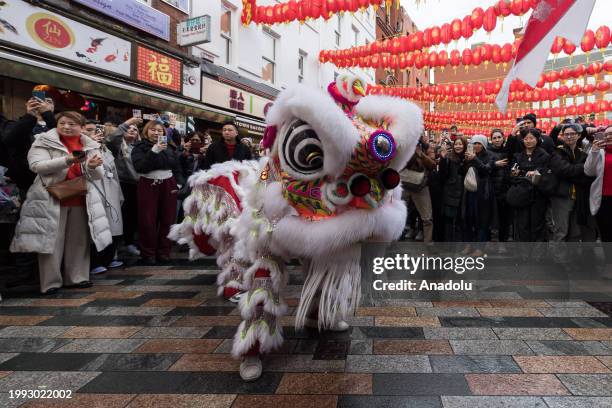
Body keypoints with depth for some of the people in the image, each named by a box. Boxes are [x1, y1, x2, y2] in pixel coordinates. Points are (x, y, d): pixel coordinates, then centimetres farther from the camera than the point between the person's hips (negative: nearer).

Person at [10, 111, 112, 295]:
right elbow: (36, 165, -14)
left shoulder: (90, 146, 9)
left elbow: (98, 175, 7)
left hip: (80, 200, 4)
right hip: (51, 199, -3)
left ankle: (76, 277, 20)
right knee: (51, 240, -1)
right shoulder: (43, 142, 0)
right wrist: (67, 160, -26)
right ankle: (50, 282, 7)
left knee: (78, 240, 8)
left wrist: (93, 167, -18)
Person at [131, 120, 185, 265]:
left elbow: (177, 167, 15)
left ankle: (164, 251, 14)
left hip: (168, 186, 3)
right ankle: (148, 253, 6)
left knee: (168, 219, 4)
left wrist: (179, 183, 0)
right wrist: (154, 151, -24)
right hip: (148, 186, -3)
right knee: (148, 220, -3)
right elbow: (139, 166, -18)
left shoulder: (169, 148, 12)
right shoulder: (140, 147, 0)